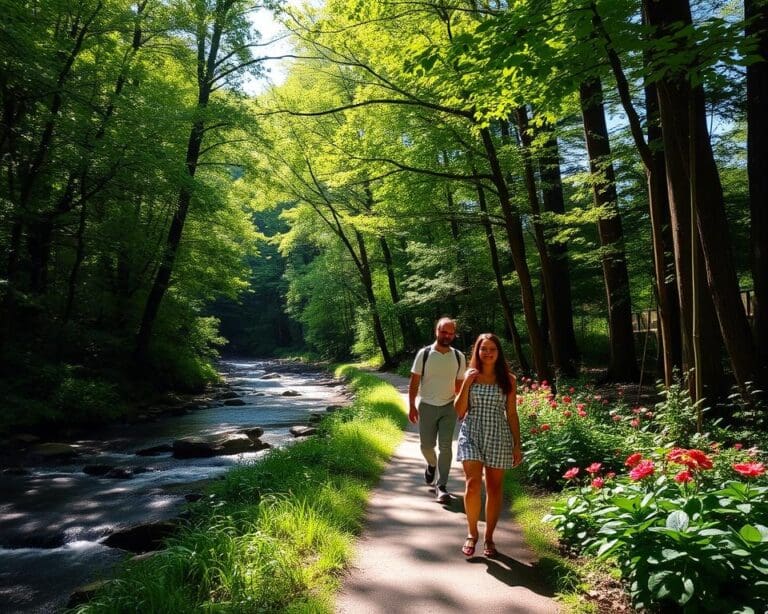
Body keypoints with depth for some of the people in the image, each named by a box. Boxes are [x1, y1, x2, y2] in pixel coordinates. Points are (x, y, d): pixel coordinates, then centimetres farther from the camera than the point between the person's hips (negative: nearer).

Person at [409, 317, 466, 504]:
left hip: (449, 408, 1)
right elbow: (414, 382, -4)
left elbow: (460, 384, 8)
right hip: (427, 407, -1)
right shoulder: (424, 354, -6)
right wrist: (412, 406, -8)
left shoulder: (459, 357, 1)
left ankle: (441, 486, 3)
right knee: (426, 445, 8)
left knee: (445, 447, -5)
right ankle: (432, 465, 41)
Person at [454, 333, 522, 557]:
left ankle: (489, 538, 24)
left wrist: (517, 445, 2)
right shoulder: (469, 375, 2)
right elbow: (459, 412, 0)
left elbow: (512, 414, 5)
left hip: (498, 438, 1)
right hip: (471, 435, 0)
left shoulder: (508, 379, 2)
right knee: (473, 484, -12)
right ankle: (471, 533, 11)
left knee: (494, 488, 7)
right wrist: (466, 384, -11)